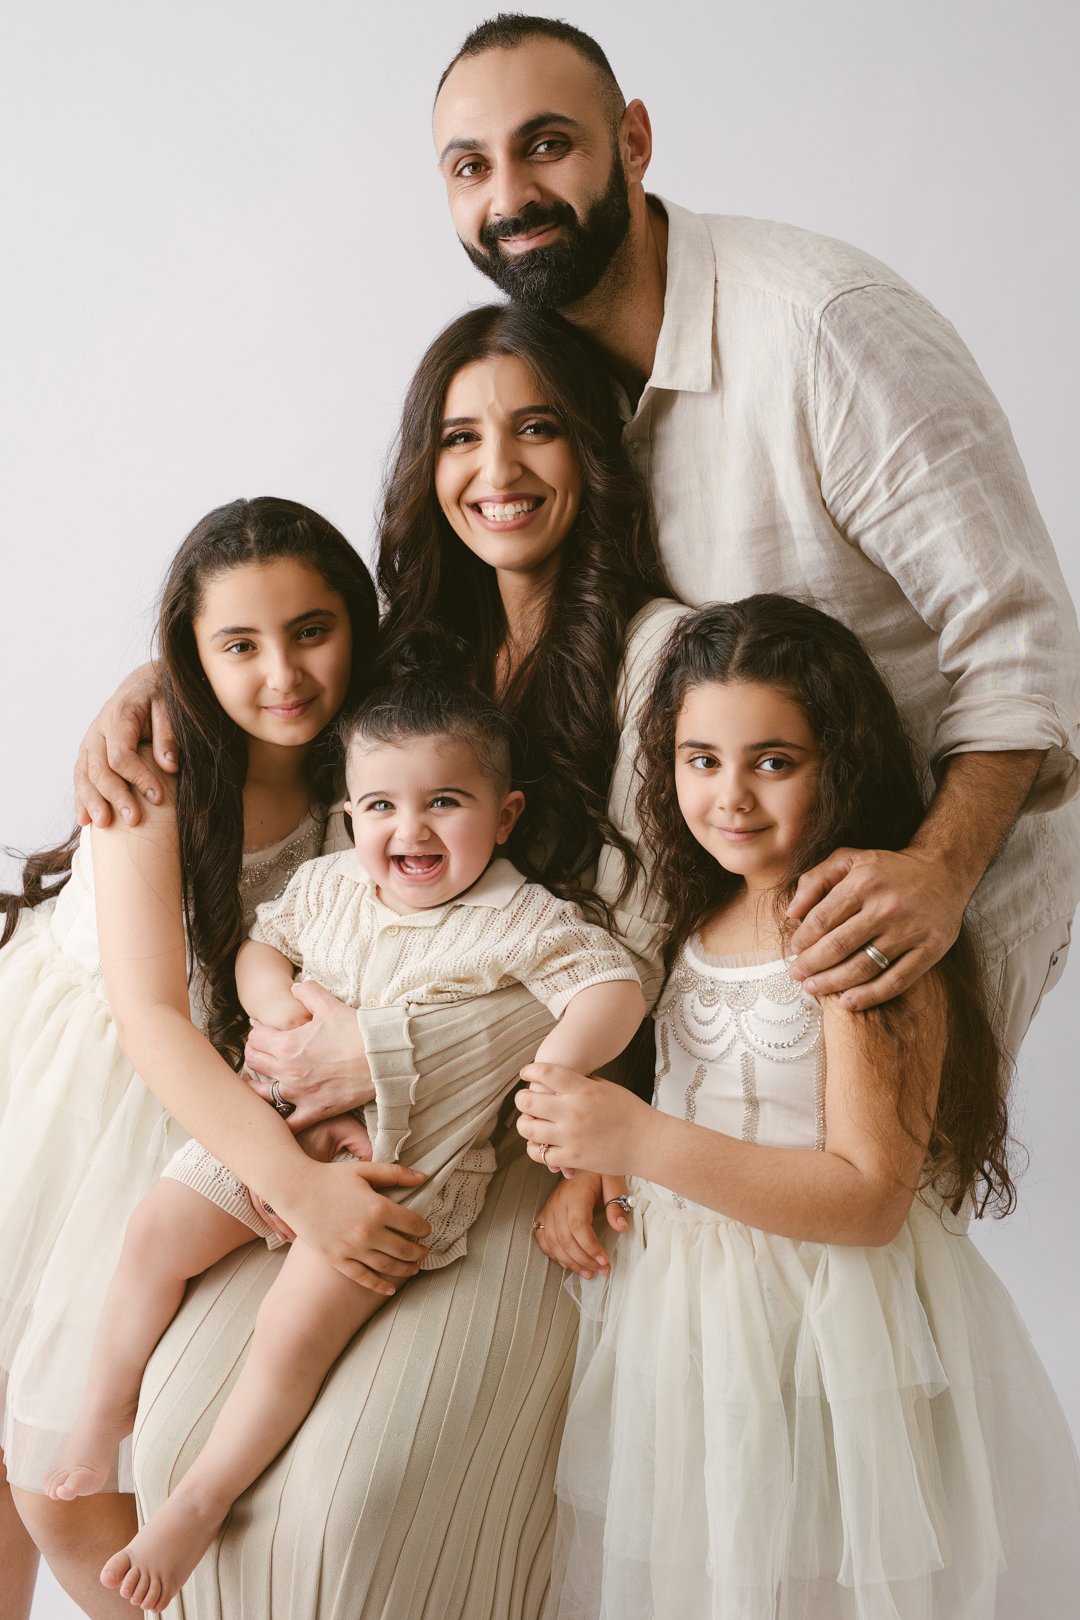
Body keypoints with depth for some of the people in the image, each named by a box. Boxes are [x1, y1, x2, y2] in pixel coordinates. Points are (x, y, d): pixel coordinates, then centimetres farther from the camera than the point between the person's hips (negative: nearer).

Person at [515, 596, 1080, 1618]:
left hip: (829, 1327, -6)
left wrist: (642, 1141, -28)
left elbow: (870, 1198, -23)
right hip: (675, 1298, 7)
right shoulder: (690, 920, 4)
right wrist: (581, 1167, -1)